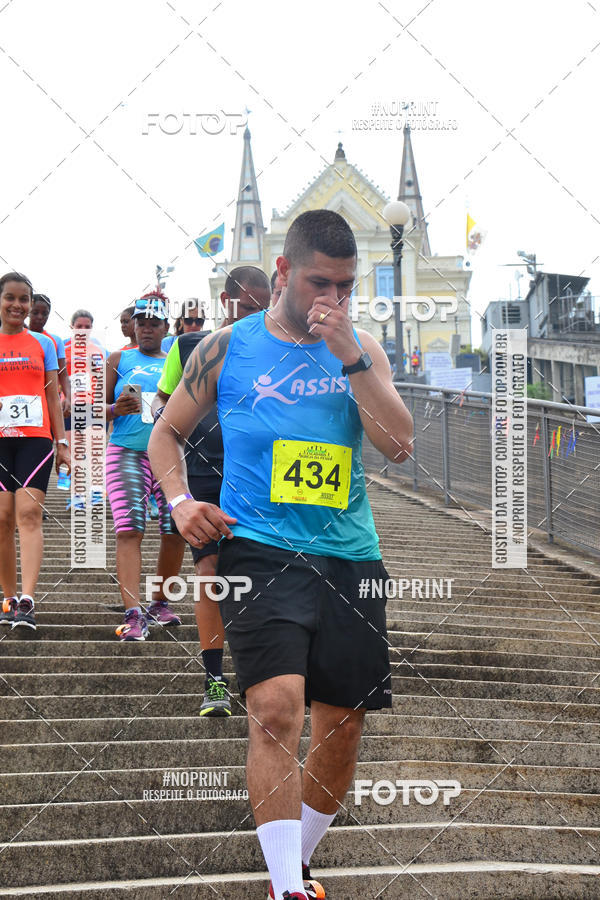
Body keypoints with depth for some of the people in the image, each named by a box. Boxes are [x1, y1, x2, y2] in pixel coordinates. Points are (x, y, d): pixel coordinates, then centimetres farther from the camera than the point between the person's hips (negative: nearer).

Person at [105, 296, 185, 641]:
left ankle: (160, 603, 19)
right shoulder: (119, 361, 12)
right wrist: (116, 409, -12)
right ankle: (133, 614, -21)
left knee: (176, 532, 0)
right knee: (130, 531, -15)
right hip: (128, 453, -3)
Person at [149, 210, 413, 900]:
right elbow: (166, 433, 15)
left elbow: (398, 446, -3)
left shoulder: (359, 349, 10)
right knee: (276, 708, -22)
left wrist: (349, 357, -10)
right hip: (260, 549, -4)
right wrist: (180, 500, -3)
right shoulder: (227, 348, 4)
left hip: (350, 556, 4)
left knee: (343, 725, 7)